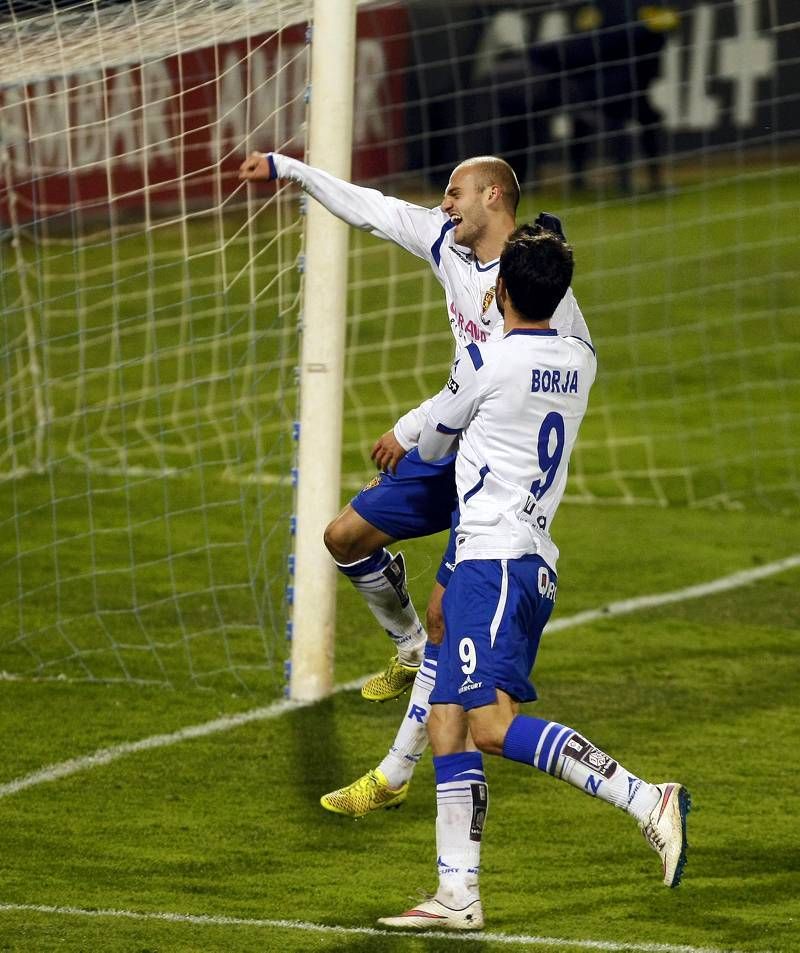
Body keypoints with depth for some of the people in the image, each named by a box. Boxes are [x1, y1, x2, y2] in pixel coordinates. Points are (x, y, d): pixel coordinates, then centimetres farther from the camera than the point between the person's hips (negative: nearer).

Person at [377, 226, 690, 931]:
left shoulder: (485, 361, -9)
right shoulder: (582, 362, 11)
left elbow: (432, 444, 8)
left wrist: (416, 441, 31)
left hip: (492, 558, -9)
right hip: (534, 564, 9)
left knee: (492, 723, -20)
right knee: (447, 725, 9)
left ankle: (647, 801, -27)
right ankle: (459, 894, 5)